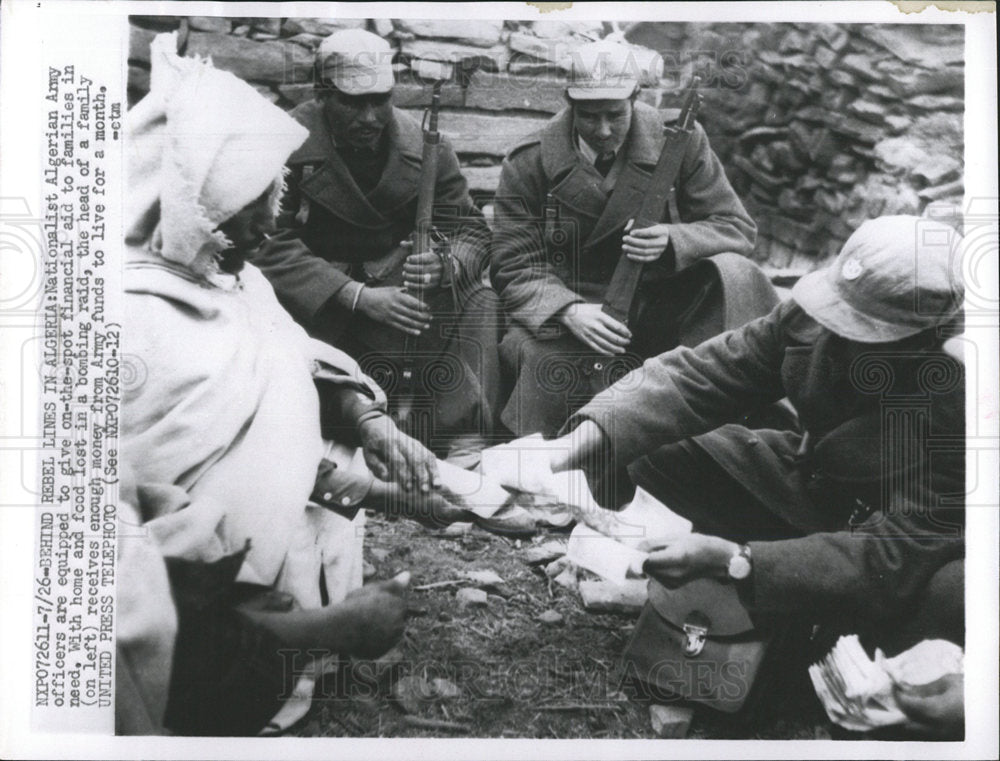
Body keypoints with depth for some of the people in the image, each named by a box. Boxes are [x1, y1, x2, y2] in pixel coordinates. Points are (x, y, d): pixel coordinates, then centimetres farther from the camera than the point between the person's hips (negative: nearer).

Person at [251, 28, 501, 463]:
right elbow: (273, 247, -19)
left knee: (478, 302, -20)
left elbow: (472, 230, -1)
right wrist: (358, 296, -31)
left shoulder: (424, 147, -2)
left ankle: (463, 443, -19)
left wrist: (446, 266, -27)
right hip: (314, 298, -2)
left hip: (395, 284, 3)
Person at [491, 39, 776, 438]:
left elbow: (737, 227, -1)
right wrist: (569, 312, -27)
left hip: (663, 310, 2)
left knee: (733, 274, -26)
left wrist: (673, 241, -24)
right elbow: (515, 268, -5)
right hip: (570, 313, -1)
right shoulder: (528, 164, -4)